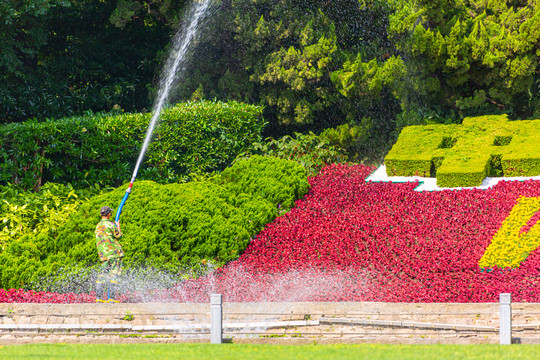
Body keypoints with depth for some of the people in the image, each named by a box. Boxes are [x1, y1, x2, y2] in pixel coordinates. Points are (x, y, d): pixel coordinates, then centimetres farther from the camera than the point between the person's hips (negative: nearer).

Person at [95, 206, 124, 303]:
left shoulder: (98, 226, 15)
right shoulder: (110, 224, -9)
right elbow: (119, 236, -1)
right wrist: (118, 226, 14)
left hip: (103, 255, 7)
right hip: (114, 253, -7)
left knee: (102, 274, 8)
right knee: (114, 274, -7)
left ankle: (98, 297, 3)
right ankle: (112, 297, -13)